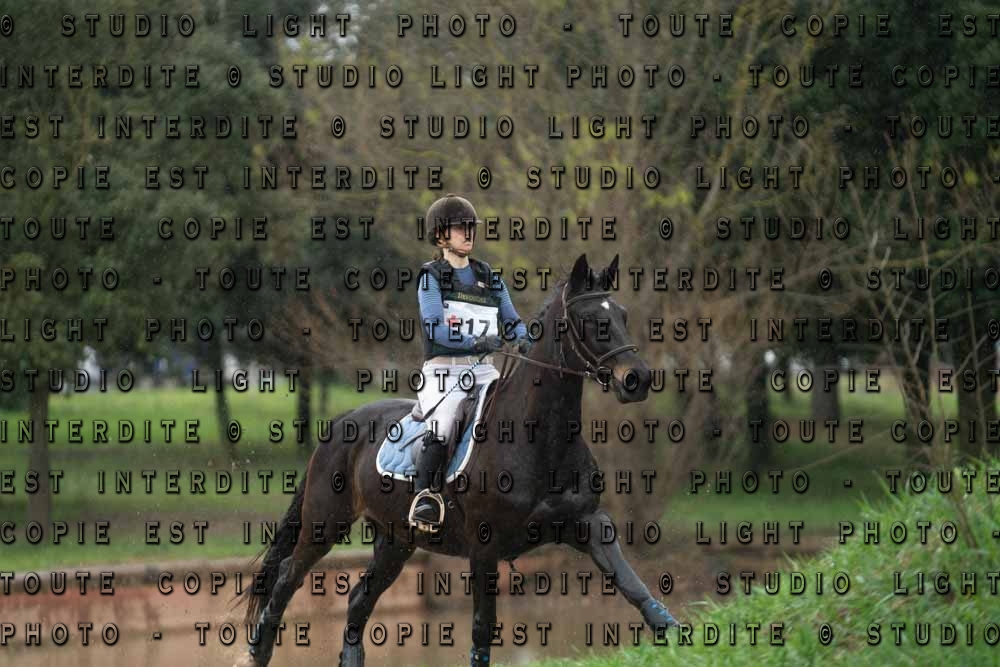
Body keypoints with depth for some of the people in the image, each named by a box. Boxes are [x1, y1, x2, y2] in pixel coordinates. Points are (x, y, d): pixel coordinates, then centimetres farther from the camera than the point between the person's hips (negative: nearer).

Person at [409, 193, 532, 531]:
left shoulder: (489, 277, 16)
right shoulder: (431, 277, 0)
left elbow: (511, 320, 15)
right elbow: (435, 327, -13)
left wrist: (523, 339, -10)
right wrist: (476, 341, -27)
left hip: (484, 369, 5)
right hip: (444, 369, -5)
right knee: (441, 428, -29)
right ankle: (423, 494, -19)